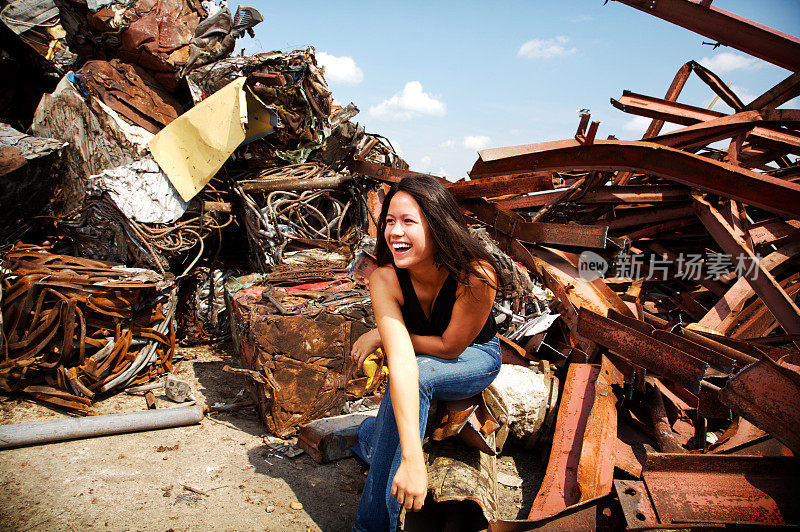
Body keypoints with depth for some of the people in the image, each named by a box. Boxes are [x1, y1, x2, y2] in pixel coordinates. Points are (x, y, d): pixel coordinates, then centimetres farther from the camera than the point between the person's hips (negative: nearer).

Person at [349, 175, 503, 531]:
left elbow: (450, 346, -21)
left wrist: (380, 336, -17)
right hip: (426, 361, 3)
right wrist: (412, 458, -46)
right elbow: (401, 361, -38)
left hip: (476, 359, -2)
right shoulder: (385, 279, -27)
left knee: (419, 374, -31)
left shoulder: (476, 276, -33)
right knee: (407, 378, -31)